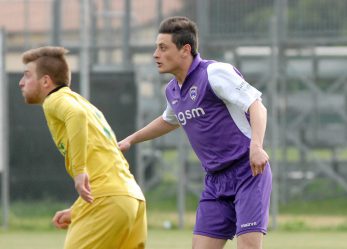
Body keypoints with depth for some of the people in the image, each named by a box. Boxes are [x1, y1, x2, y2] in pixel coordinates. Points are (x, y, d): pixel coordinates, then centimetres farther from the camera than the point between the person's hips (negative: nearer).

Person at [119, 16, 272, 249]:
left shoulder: (215, 73, -13)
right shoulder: (172, 91, 12)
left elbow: (257, 106, -20)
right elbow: (169, 120, 36)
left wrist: (256, 146, -35)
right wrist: (131, 140, 37)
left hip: (249, 171, -8)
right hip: (216, 180, 8)